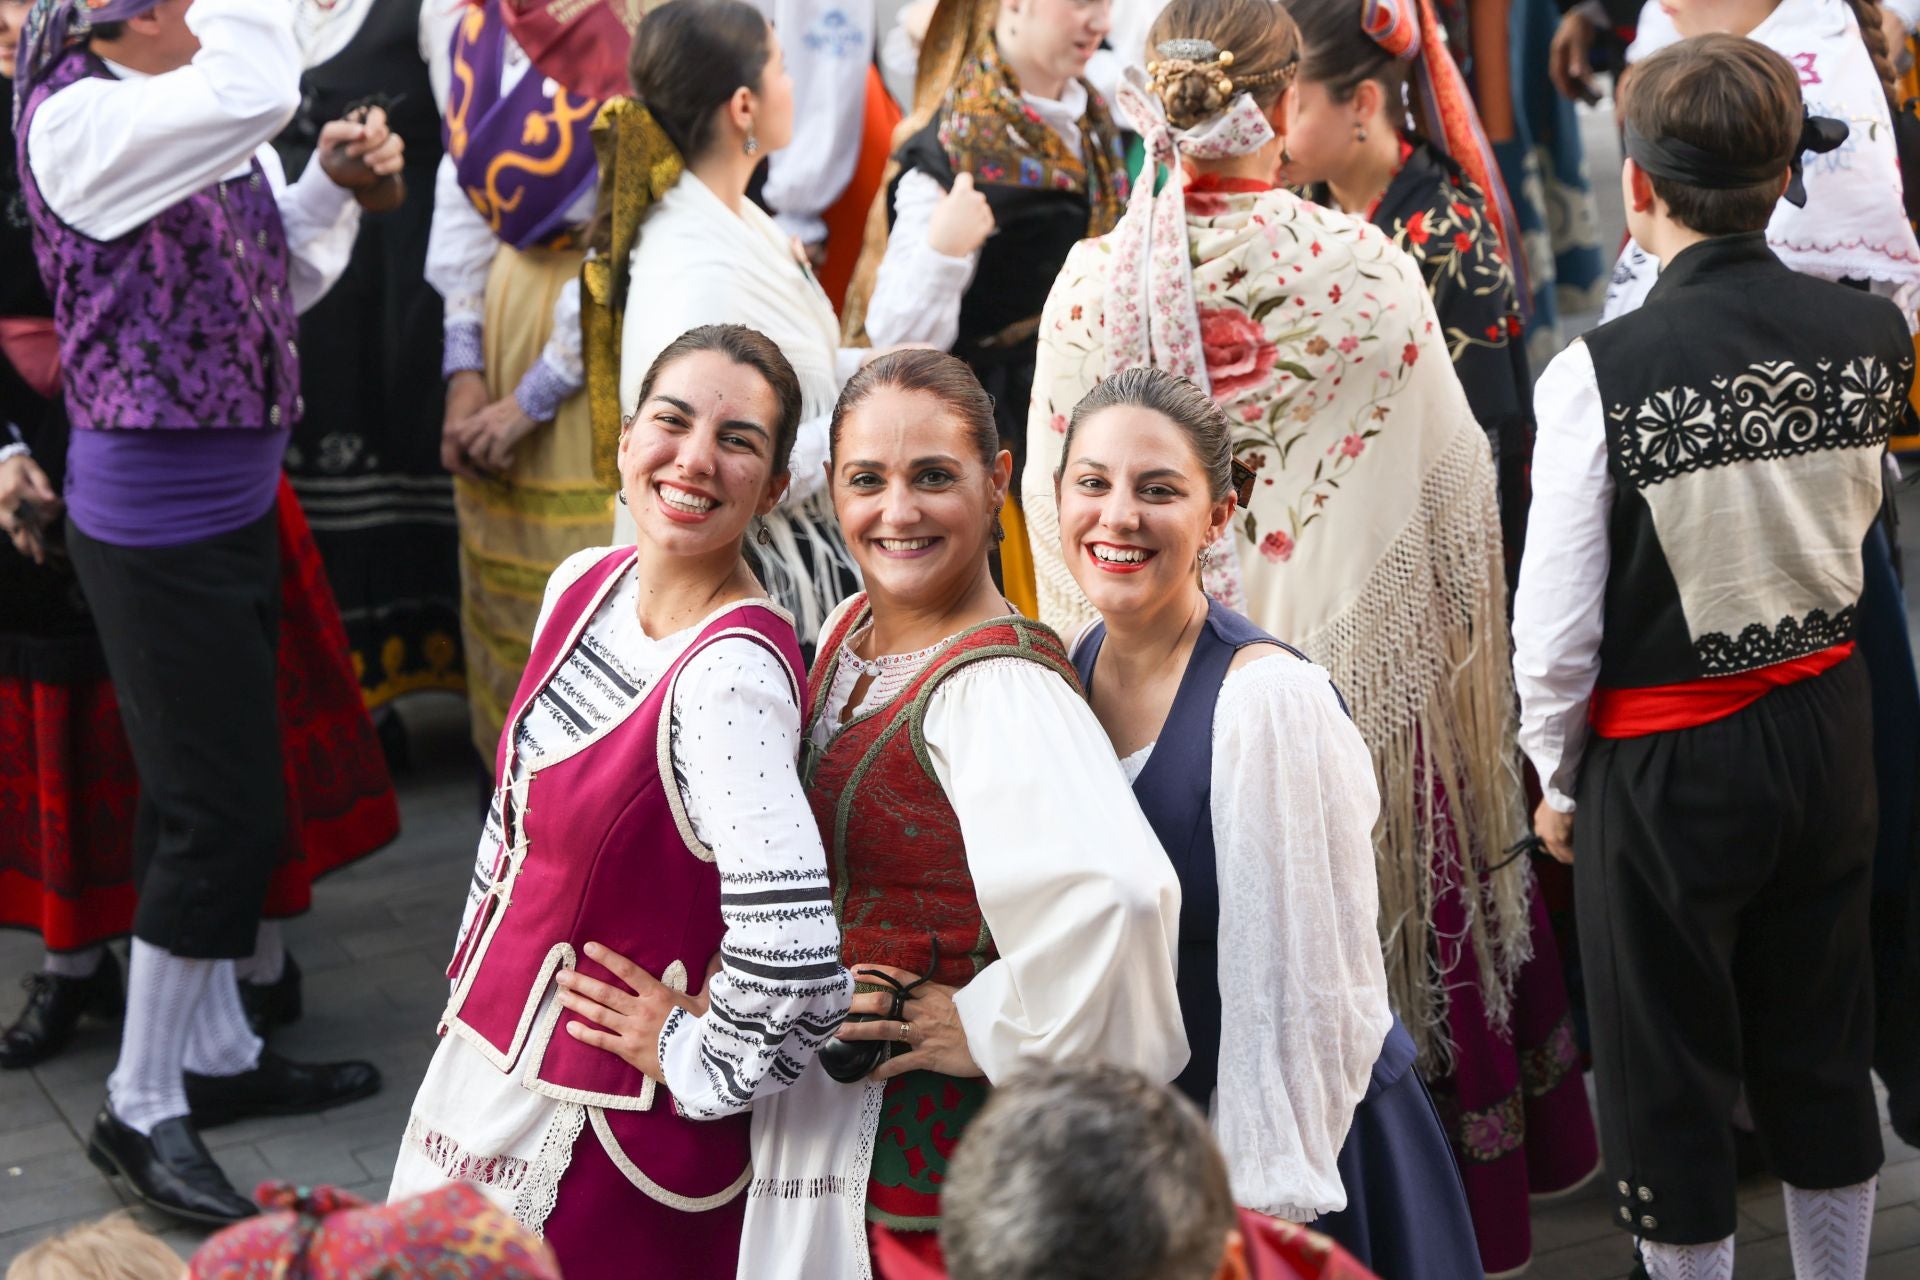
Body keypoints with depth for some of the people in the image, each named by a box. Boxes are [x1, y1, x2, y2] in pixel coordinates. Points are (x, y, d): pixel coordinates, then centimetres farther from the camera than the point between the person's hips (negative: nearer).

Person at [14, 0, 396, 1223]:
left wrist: (333, 185, 1)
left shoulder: (200, 117, 6)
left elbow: (279, 284, 15)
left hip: (235, 501, 8)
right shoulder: (81, 118, -18)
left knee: (221, 798, 17)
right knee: (218, 812, -3)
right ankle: (141, 1109, 12)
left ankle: (216, 1053, 33)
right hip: (156, 517, -8)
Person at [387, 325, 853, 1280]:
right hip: (488, 1049, 8)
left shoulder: (730, 674, -28)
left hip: (590, 1125, -8)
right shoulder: (583, 584, -1)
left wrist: (699, 1063, -20)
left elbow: (791, 958, -36)